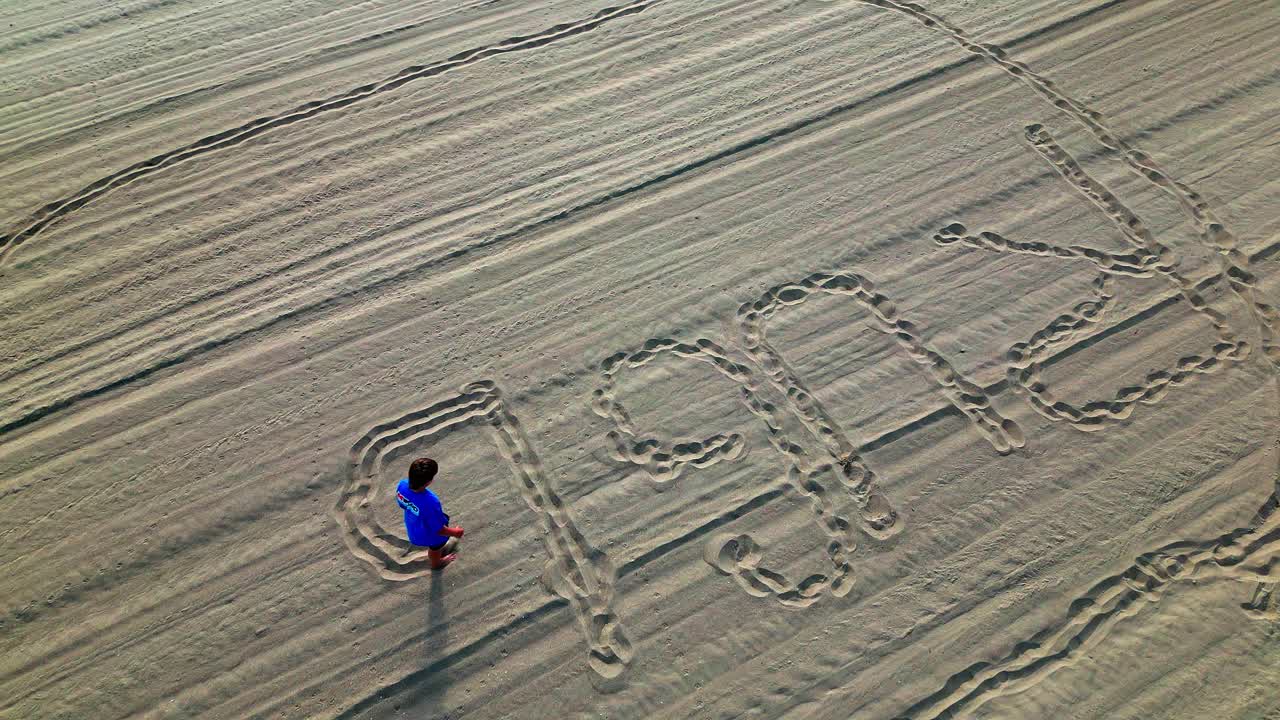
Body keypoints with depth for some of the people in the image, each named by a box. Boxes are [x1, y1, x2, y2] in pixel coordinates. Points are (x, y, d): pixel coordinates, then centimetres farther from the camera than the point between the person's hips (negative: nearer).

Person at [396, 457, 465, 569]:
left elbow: (403, 505, -6)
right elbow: (439, 530, -30)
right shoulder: (430, 503, -48)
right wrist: (455, 532, -10)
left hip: (413, 529, 5)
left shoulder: (402, 485, -30)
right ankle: (436, 563, 64)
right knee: (435, 549, 32)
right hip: (430, 535, -5)